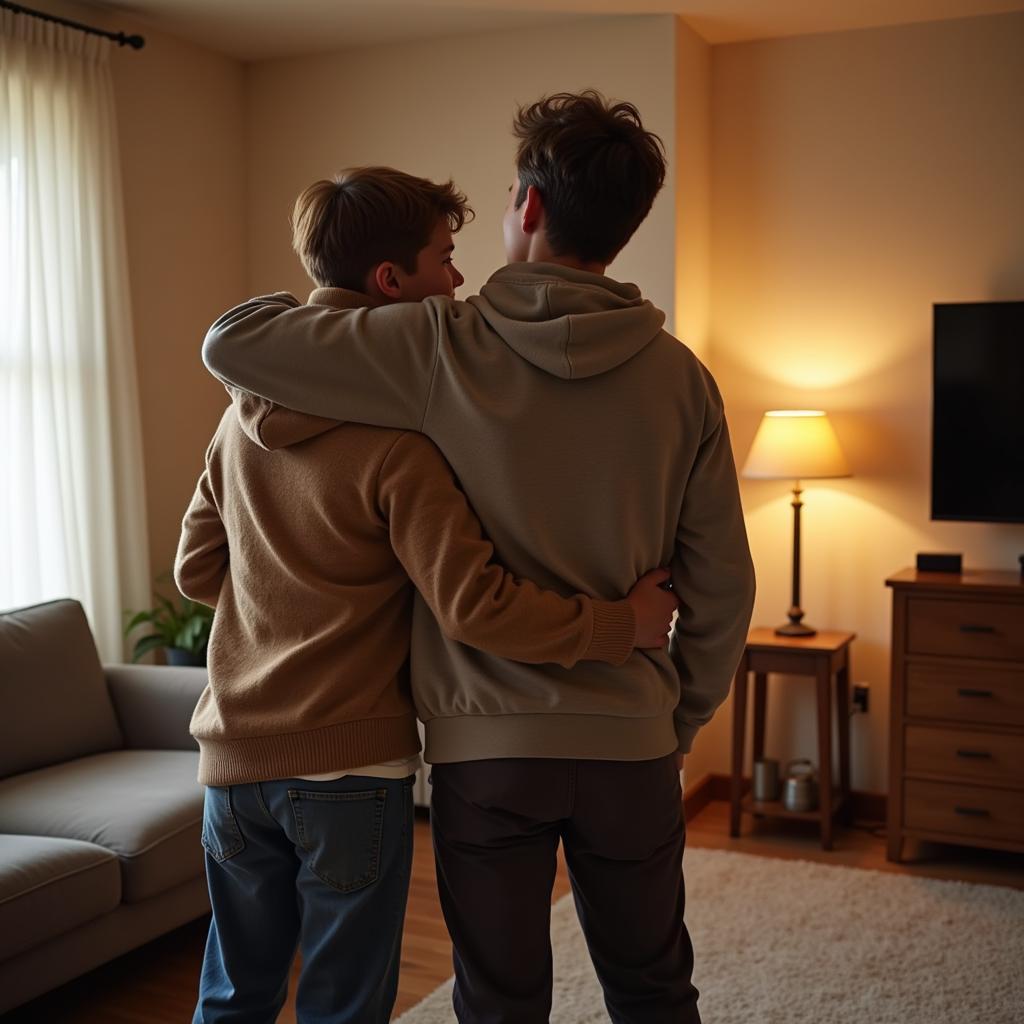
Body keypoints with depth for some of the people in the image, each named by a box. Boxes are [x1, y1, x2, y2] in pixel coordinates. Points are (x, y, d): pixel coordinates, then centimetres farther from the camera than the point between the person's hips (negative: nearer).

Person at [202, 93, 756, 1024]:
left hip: (485, 744, -2)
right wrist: (679, 724, 13)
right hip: (630, 744, 3)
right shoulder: (681, 378, -4)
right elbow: (722, 588, -1)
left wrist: (327, 301, 12)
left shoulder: (440, 347, -12)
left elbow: (231, 344, -7)